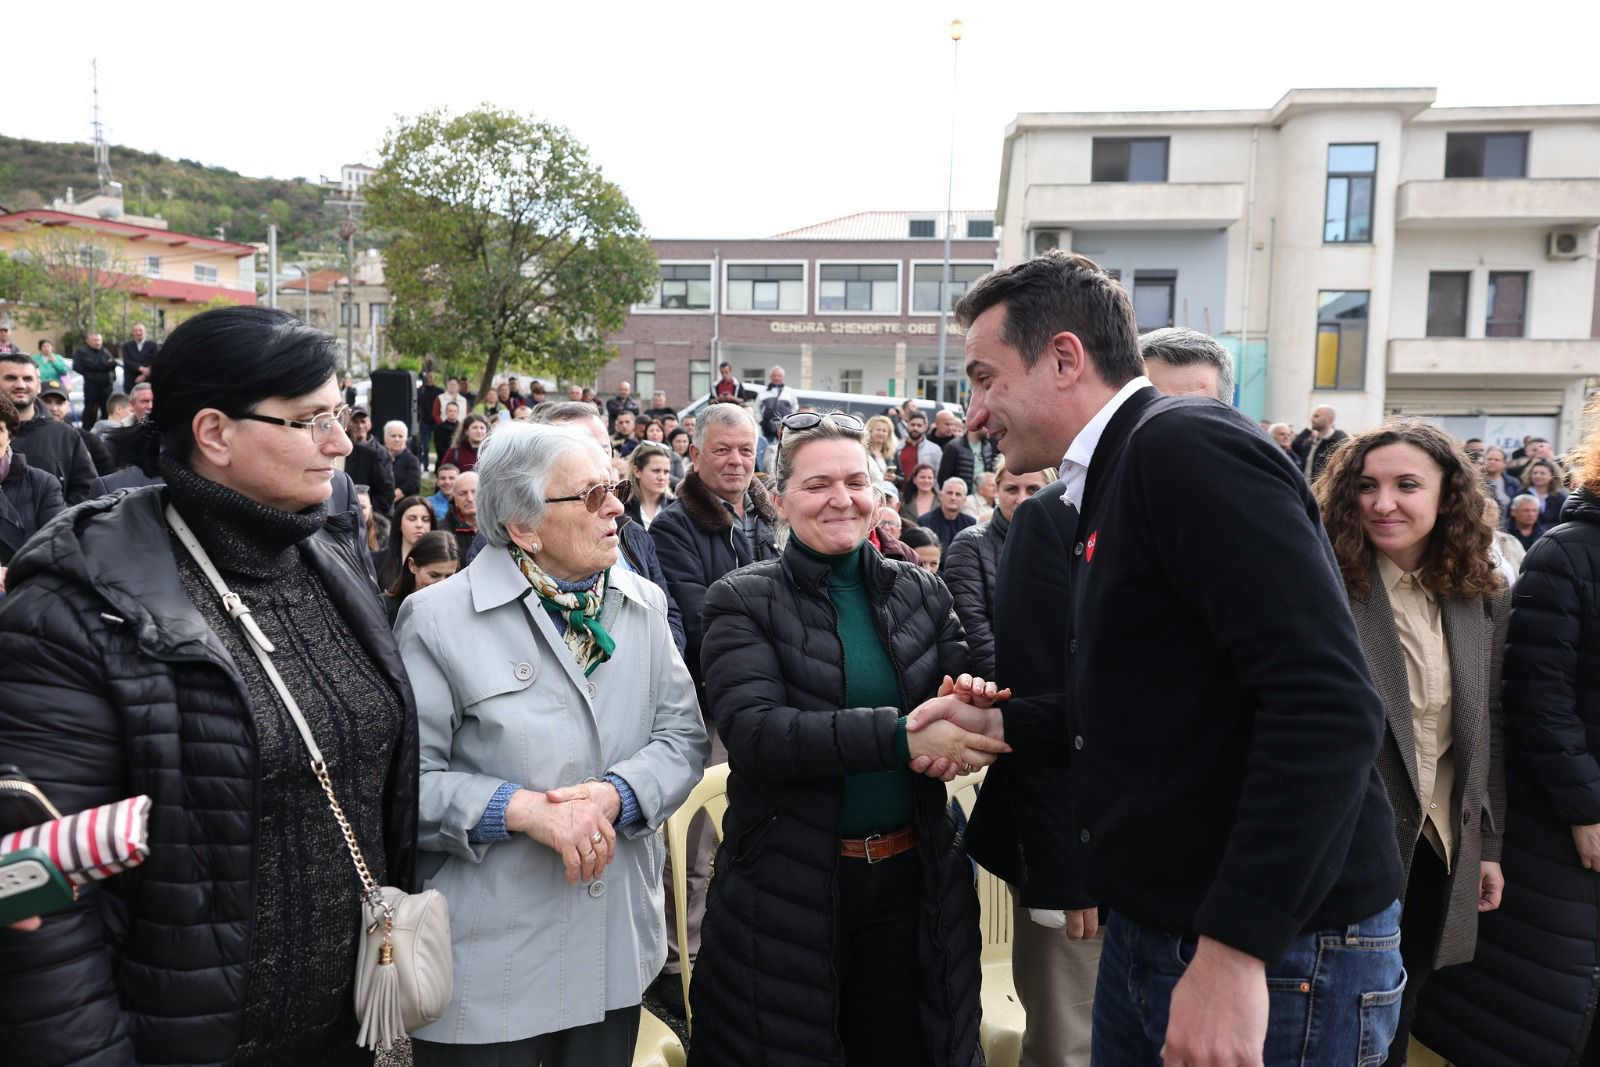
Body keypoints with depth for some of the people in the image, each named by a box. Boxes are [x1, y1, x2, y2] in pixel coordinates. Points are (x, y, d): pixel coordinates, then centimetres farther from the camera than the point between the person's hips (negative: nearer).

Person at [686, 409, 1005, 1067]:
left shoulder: (922, 594, 4)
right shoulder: (743, 603, -7)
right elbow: (754, 731, -21)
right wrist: (901, 736, -31)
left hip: (914, 879, 3)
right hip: (788, 889, -3)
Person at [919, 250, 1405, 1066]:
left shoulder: (1185, 446, -18)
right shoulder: (1116, 480, 12)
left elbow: (1328, 707, -26)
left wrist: (1236, 947, -26)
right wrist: (1002, 725, 7)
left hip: (1276, 954, -9)